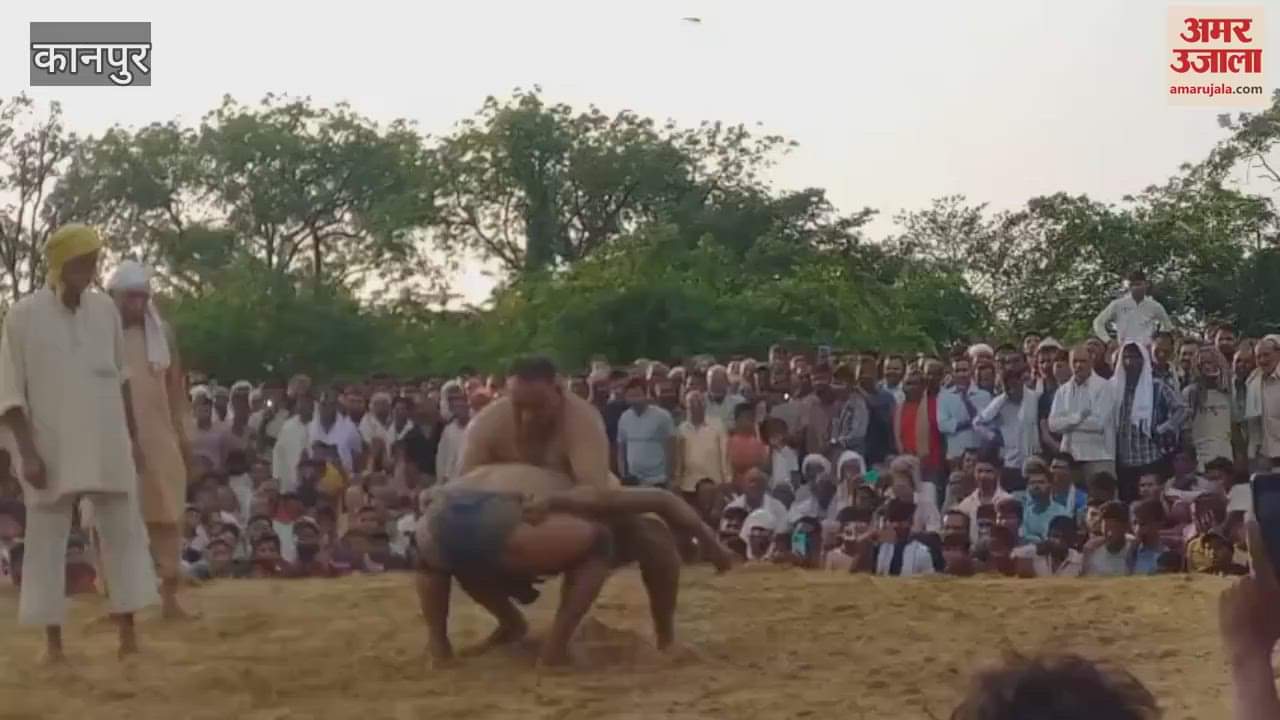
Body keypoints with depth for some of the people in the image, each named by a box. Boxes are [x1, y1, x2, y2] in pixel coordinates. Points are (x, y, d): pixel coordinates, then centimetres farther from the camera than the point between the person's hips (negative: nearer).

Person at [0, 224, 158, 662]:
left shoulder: (105, 309, 5)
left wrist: (133, 438, 12)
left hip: (108, 446, 4)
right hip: (51, 450, -4)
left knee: (125, 533, 4)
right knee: (46, 540, 2)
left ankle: (128, 634, 12)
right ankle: (53, 640, 11)